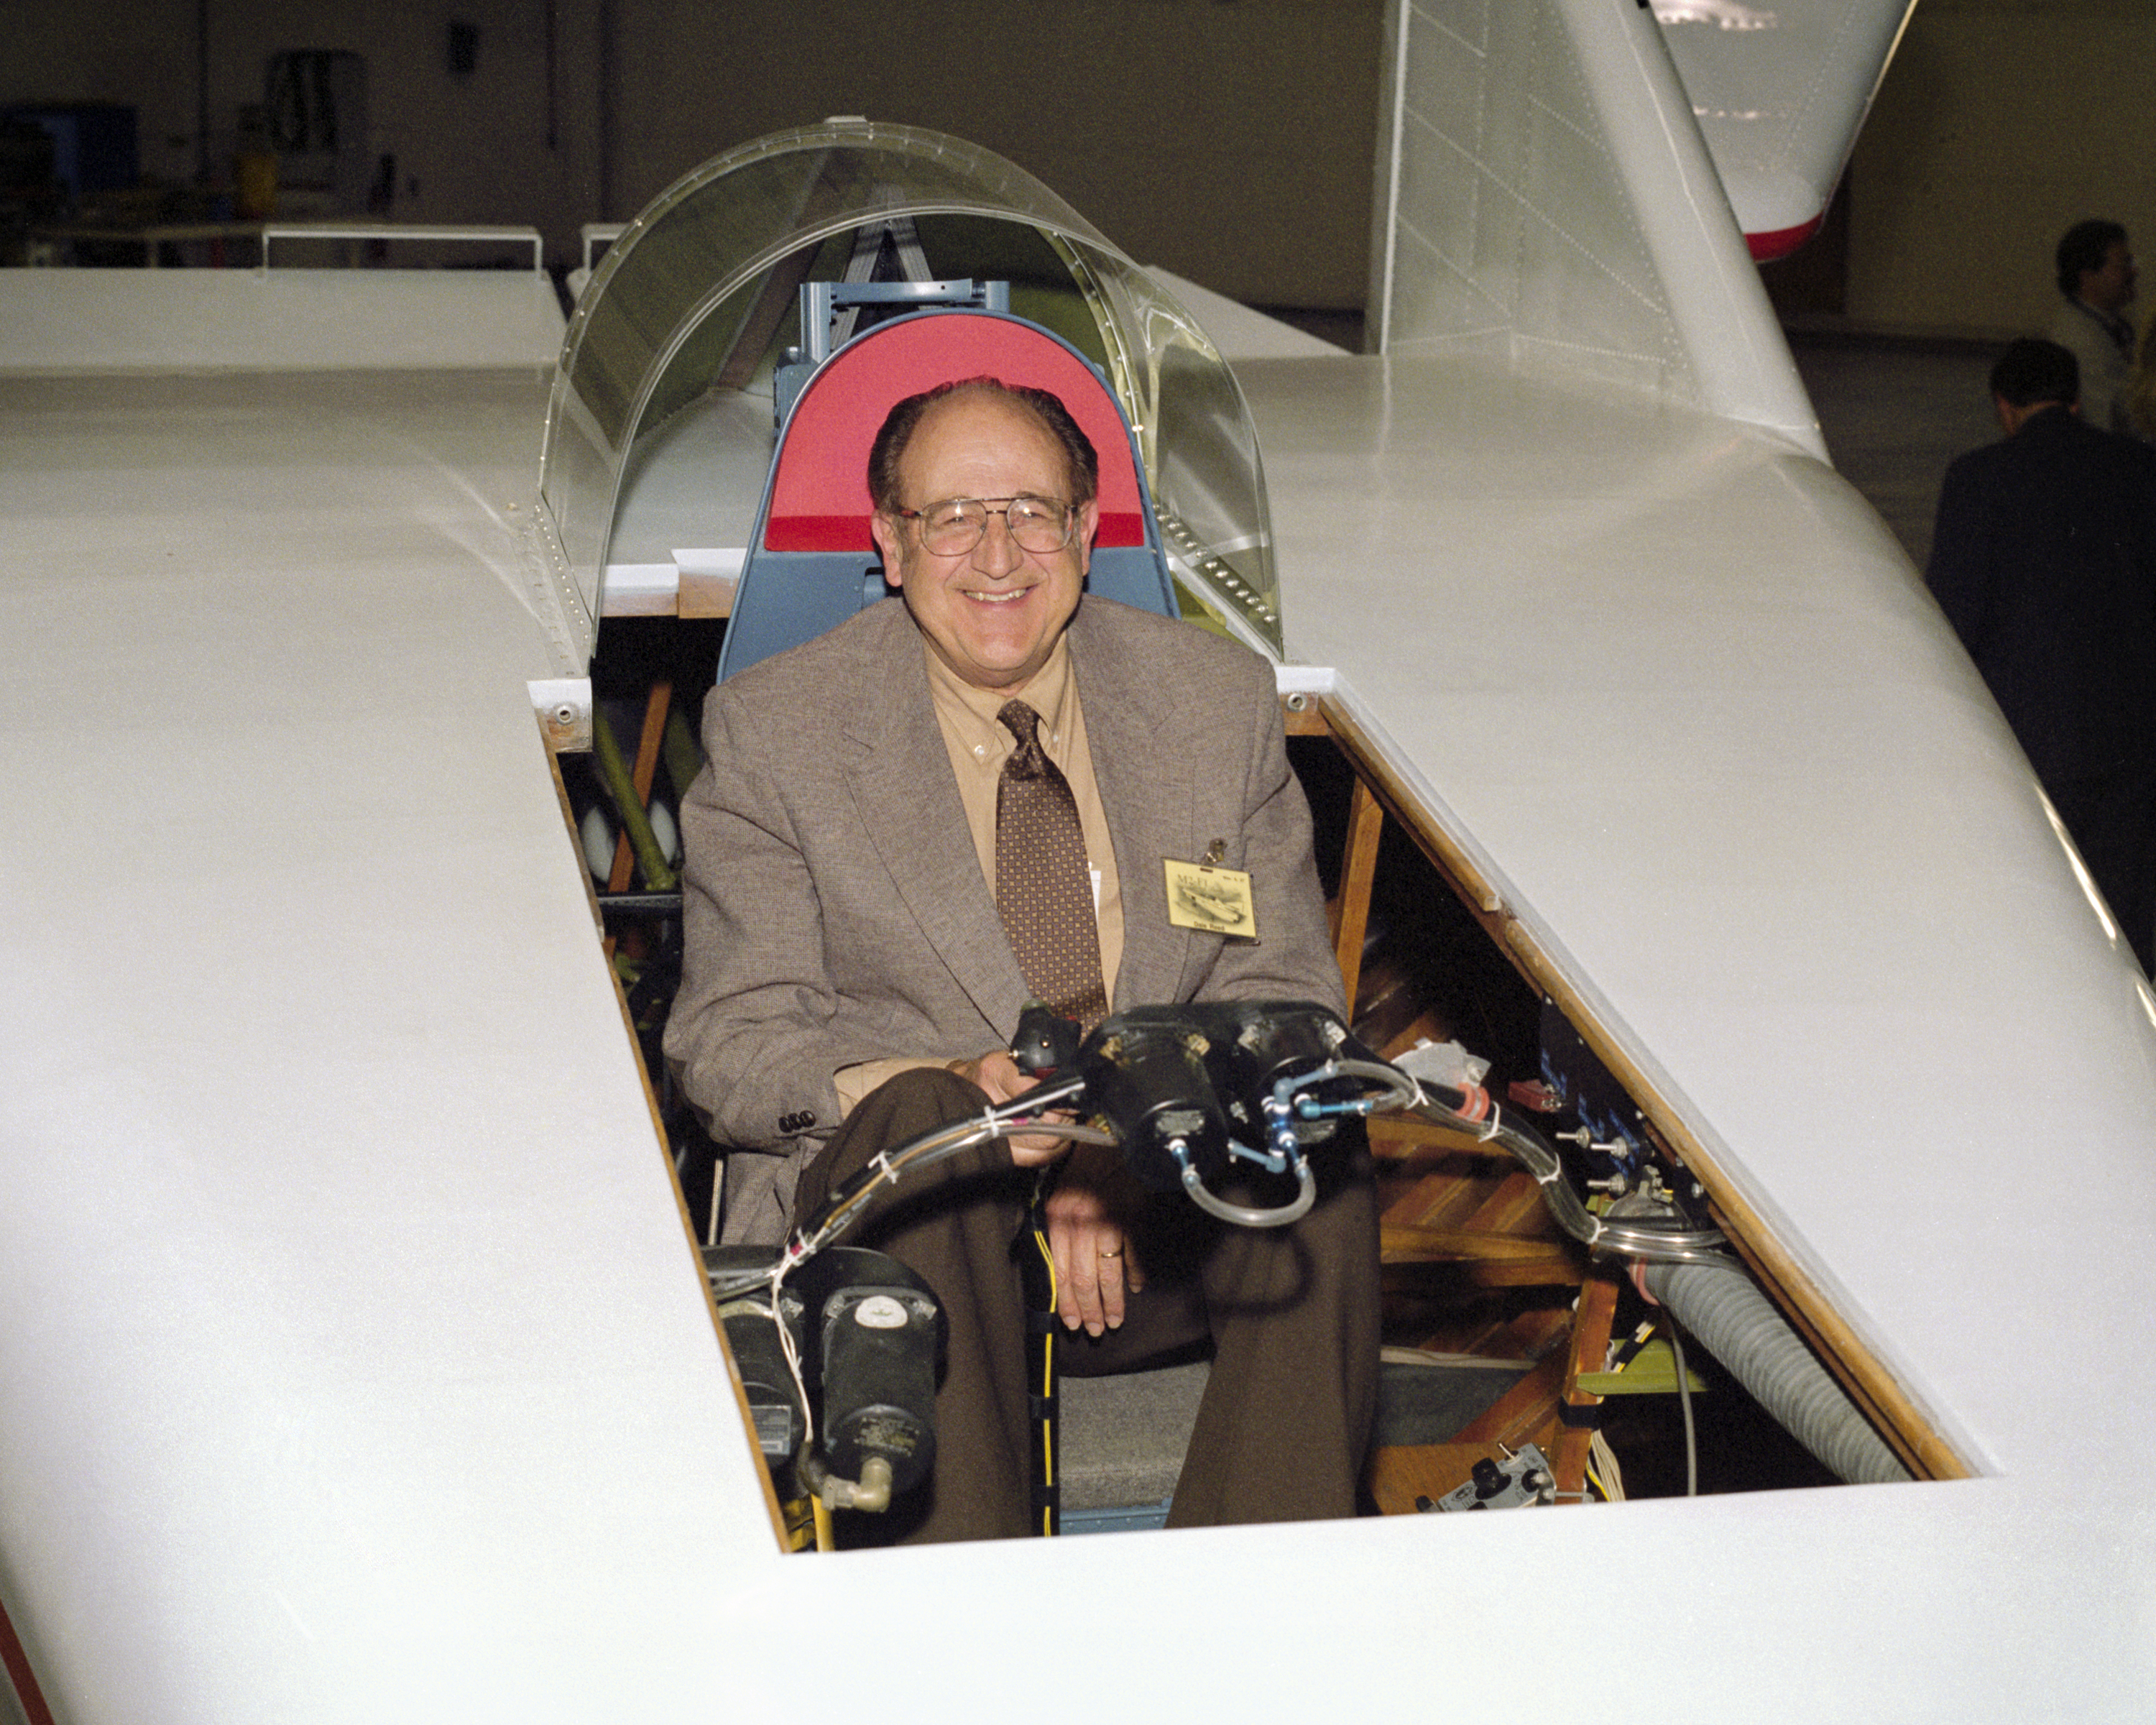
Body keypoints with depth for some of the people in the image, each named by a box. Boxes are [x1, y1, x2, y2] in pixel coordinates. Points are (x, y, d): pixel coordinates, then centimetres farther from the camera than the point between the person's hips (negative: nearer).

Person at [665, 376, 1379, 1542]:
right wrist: (951, 1089, -24)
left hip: (1160, 1224, 2)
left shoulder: (1221, 700, 7)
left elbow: (1283, 1000, 6)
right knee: (923, 1122, -35)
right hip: (888, 1217, -2)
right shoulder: (774, 729, 0)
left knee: (1314, 1168, -29)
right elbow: (729, 1043, -3)